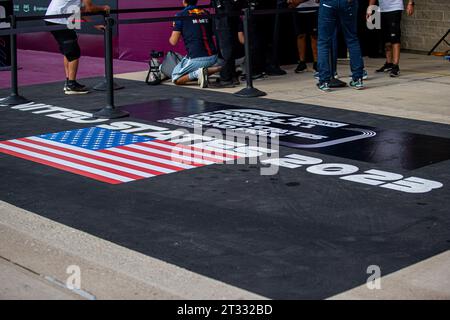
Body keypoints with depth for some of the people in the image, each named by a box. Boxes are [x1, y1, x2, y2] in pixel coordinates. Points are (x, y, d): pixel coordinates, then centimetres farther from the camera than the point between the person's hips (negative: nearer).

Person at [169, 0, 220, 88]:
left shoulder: (180, 15, -2)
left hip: (196, 58, -5)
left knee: (175, 79, 12)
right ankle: (219, 68, 4)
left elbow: (173, 42, -2)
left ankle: (197, 73, -12)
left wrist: (171, 38, 21)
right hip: (213, 57, 5)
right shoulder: (206, 13, 13)